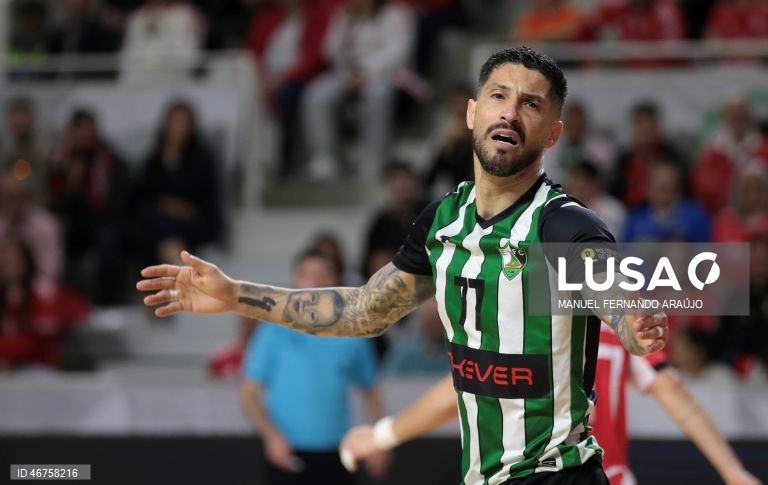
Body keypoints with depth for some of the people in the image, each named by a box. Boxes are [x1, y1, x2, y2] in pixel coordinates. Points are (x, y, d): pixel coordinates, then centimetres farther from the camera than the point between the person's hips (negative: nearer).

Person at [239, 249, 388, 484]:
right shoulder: (275, 331, -1)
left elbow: (369, 391, 16)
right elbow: (248, 394, -1)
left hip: (334, 454, 3)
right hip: (288, 454, -3)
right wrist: (272, 436, -15)